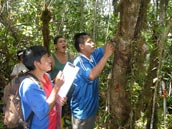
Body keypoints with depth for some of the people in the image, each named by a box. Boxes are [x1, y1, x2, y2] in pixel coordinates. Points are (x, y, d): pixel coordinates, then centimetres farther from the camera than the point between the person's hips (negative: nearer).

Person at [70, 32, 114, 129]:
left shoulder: (93, 55, -2)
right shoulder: (79, 62, -27)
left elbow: (107, 47, 6)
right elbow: (91, 75, -44)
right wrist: (106, 56, -39)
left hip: (92, 106, 8)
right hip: (82, 110, -8)